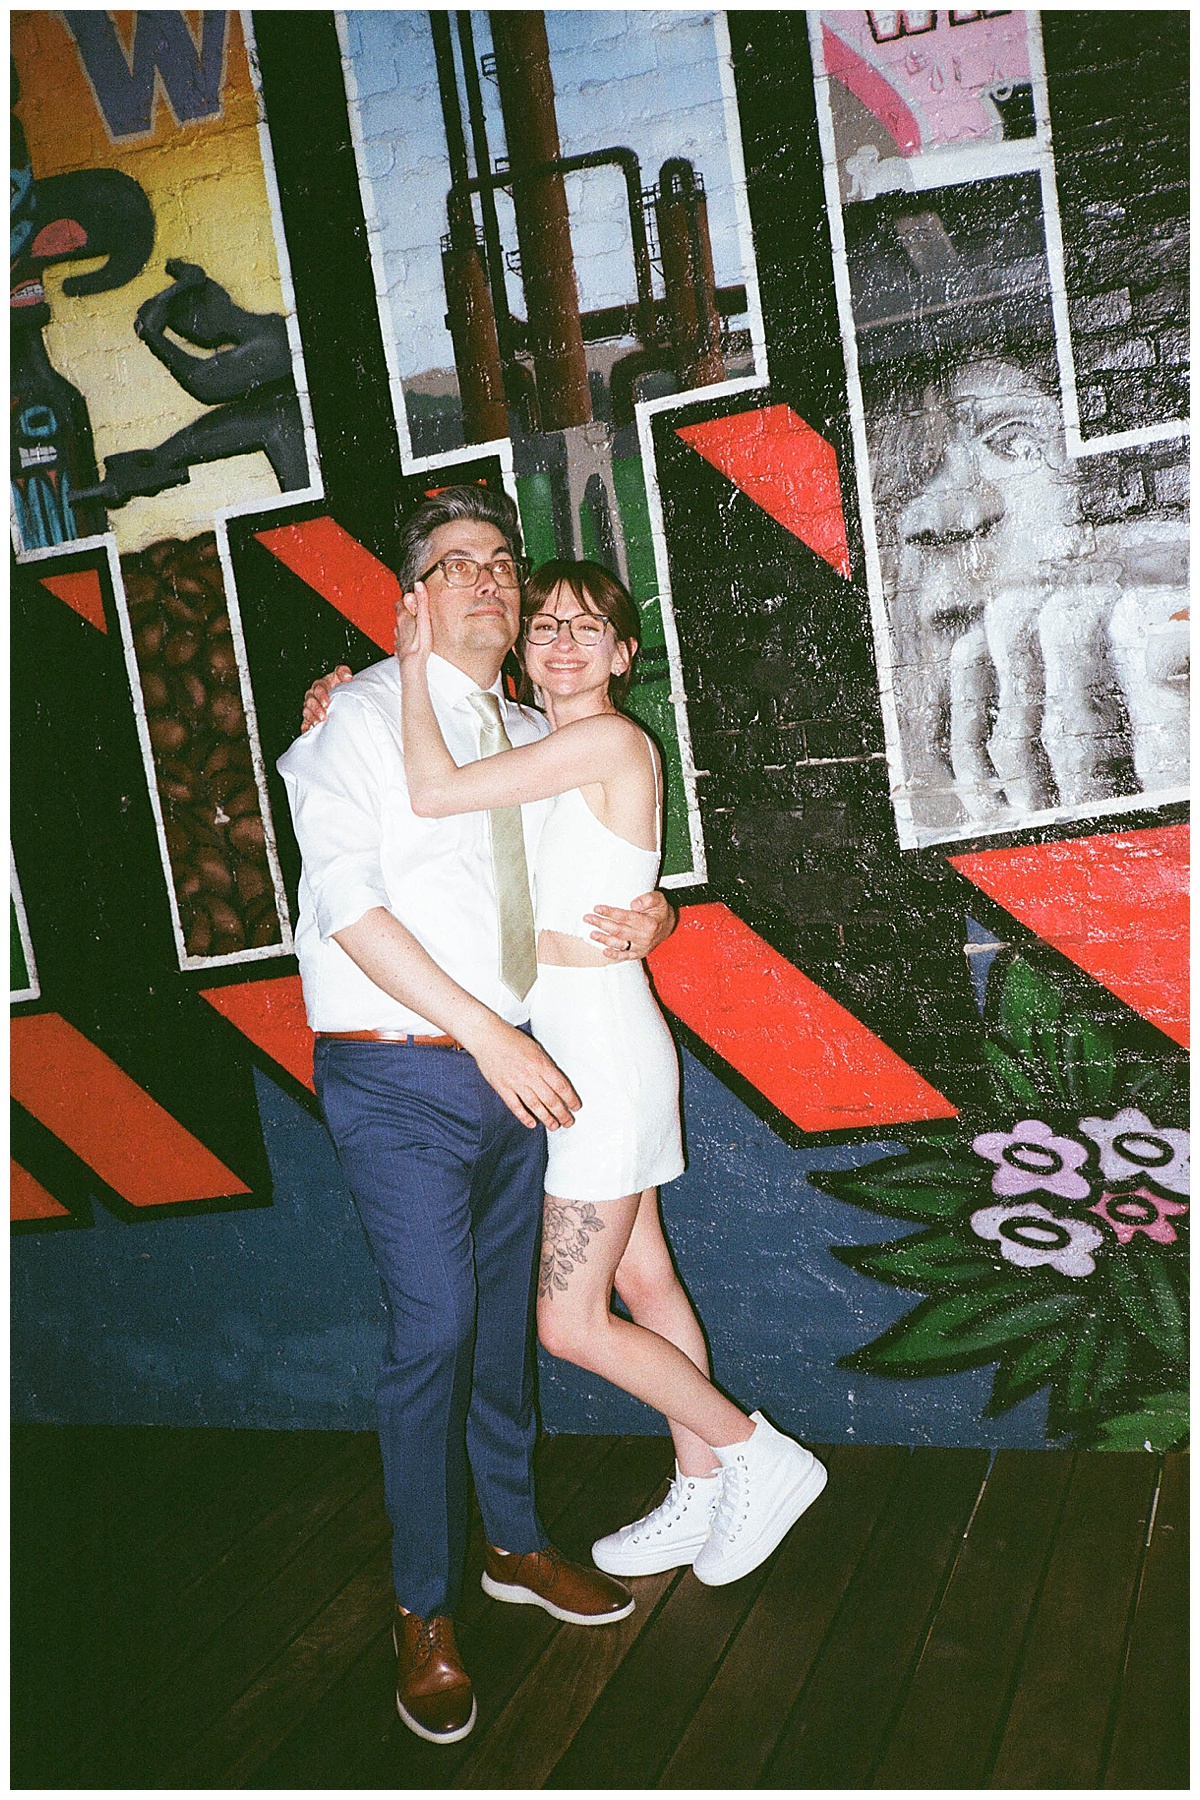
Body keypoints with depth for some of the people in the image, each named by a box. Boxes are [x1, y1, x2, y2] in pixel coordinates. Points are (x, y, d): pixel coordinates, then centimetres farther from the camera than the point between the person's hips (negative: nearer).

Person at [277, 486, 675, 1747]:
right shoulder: (363, 717, -5)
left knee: (505, 1321, 16)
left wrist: (648, 914, -2)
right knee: (433, 1331, -5)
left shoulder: (537, 737, 13)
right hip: (400, 1077, -5)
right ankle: (424, 1610, 15)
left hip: (518, 1070, 6)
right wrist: (490, 1035, -19)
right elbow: (350, 901, -15)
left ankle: (517, 1545, 35)